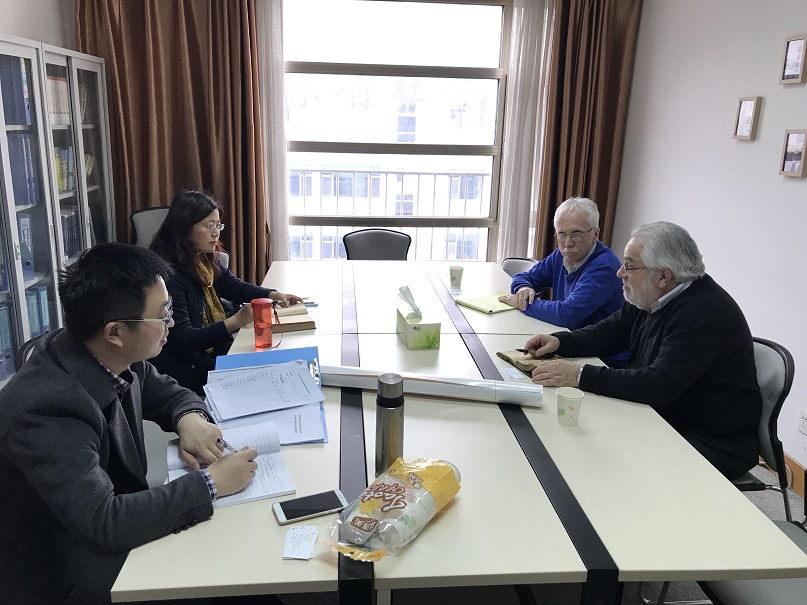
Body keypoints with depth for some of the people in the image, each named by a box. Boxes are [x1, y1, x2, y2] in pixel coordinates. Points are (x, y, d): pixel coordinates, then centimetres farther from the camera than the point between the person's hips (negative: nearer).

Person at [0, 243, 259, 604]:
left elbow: (165, 391, 9)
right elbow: (103, 523, -34)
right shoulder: (46, 409, -31)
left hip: (112, 533, 7)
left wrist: (190, 418, -13)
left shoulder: (114, 359, -10)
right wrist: (211, 483, -28)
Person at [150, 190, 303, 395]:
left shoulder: (205, 259, 6)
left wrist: (272, 295, 1)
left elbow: (234, 286, 20)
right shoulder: (168, 272, -22)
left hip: (216, 348, 9)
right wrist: (235, 322, -34)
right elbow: (181, 340, -25)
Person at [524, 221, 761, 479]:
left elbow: (659, 385, -34)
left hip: (716, 445, -8)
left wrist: (581, 376, -33)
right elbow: (610, 331, 14)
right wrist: (559, 341, -4)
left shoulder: (706, 312, -27)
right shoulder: (652, 297, 2)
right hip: (664, 421, 8)